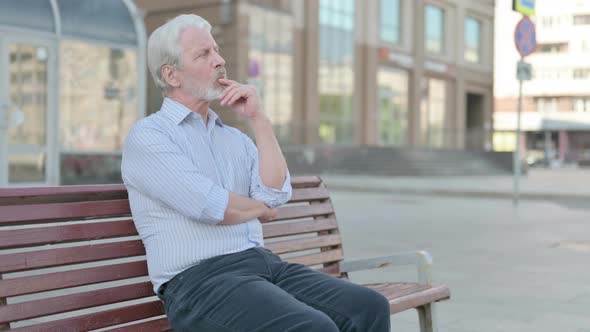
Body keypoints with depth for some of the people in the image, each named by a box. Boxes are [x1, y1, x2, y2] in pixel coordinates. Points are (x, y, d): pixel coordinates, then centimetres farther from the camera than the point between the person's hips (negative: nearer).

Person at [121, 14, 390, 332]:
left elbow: (276, 194, 2)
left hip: (265, 263, 7)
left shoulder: (235, 137, 20)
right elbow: (212, 207, -14)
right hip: (200, 280, -6)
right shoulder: (146, 136, -1)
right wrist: (260, 209, 6)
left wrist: (258, 119, 1)